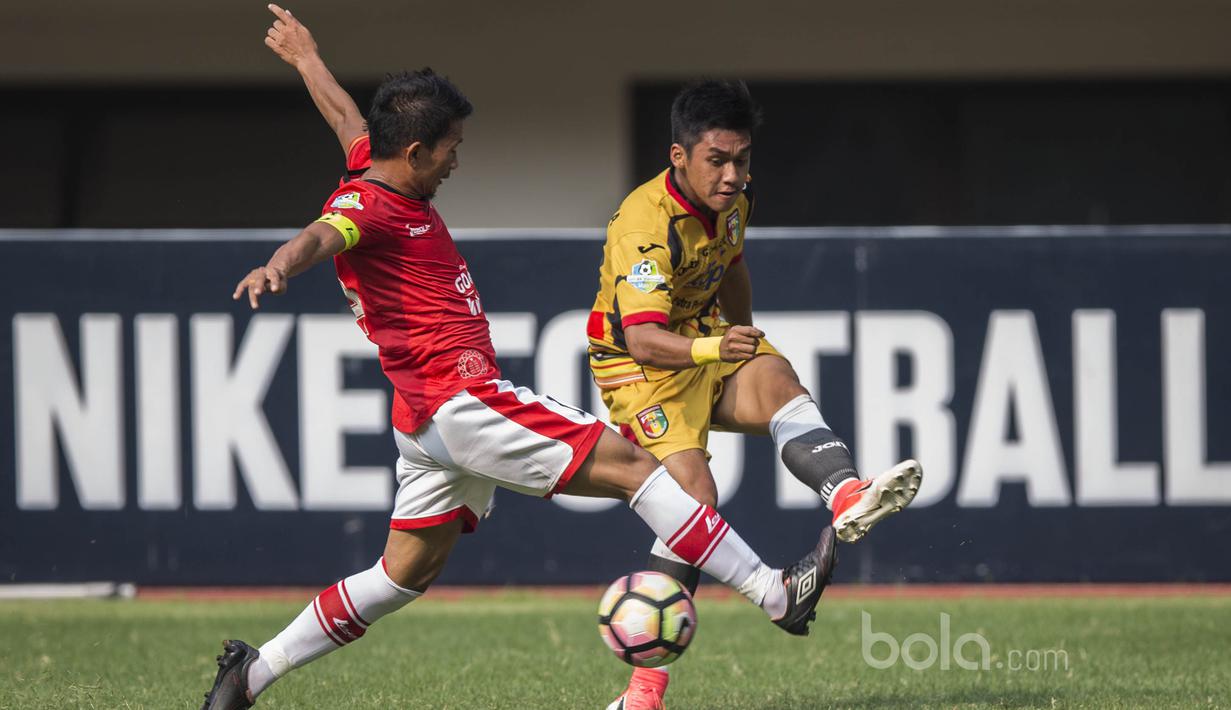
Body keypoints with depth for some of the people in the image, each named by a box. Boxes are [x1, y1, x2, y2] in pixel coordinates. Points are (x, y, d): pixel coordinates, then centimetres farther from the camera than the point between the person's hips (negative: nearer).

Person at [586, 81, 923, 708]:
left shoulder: (732, 199, 0)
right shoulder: (645, 224, -26)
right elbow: (643, 338, -37)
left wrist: (746, 346, 33)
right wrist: (713, 349, -54)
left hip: (709, 348, 7)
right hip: (639, 366, -7)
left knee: (776, 378, -26)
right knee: (694, 492, -24)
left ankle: (847, 498, -55)